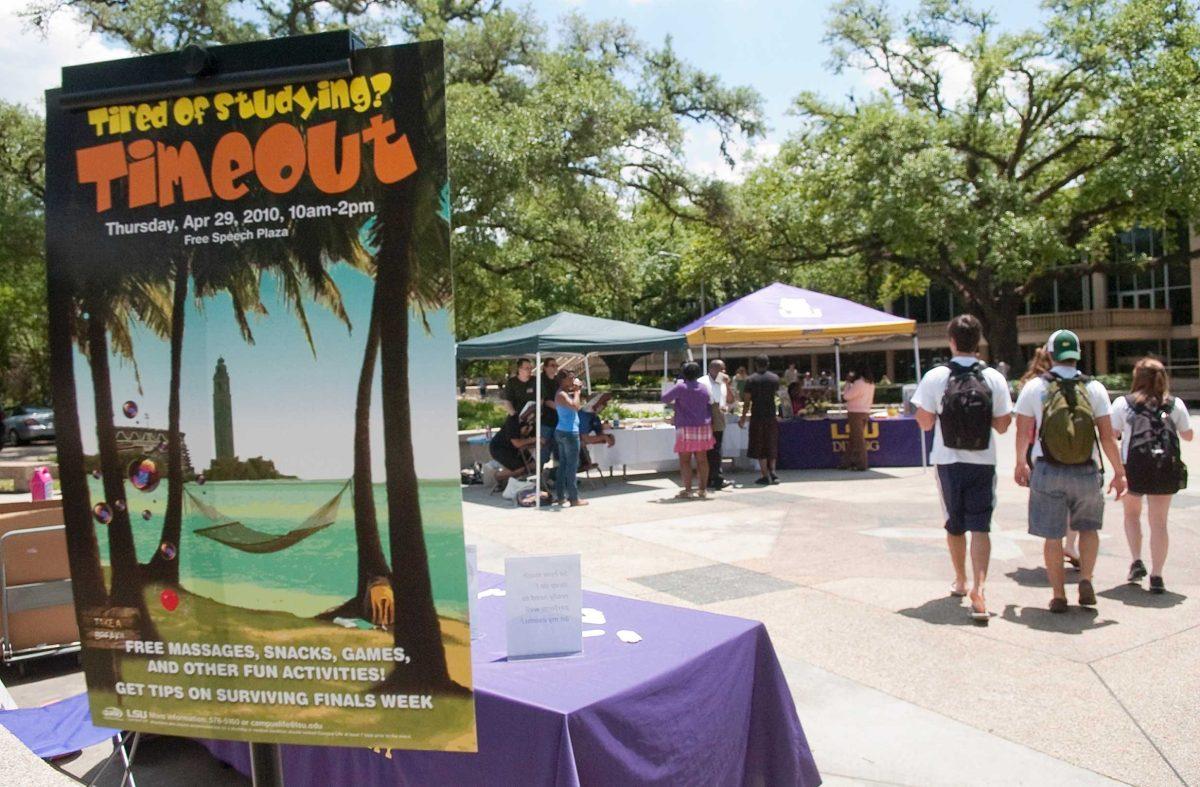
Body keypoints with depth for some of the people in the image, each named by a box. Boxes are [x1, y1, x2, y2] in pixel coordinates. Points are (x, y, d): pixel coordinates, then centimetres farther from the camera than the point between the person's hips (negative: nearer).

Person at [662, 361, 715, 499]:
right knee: (702, 459, 8)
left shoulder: (680, 387, -10)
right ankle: (703, 490, 10)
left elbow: (664, 398, -4)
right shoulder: (705, 388, 7)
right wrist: (710, 423, 22)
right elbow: (710, 407, 13)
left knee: (685, 460, 0)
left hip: (685, 428, -5)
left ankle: (687, 490, -3)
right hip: (703, 427, 5)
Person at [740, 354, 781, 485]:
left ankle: (765, 475, 1)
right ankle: (772, 471, 3)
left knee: (759, 446, 3)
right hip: (771, 415, 3)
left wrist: (743, 418, -1)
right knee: (771, 445, 14)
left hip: (757, 416, -3)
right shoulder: (775, 378, 3)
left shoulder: (751, 379, -6)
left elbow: (747, 401, -7)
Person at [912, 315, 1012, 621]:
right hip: (983, 462, 0)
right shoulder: (994, 378, -5)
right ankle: (978, 589, -15)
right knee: (980, 527, 0)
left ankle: (961, 582, 34)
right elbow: (1002, 425, -2)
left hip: (948, 462, 0)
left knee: (955, 526, 17)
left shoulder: (935, 378, -8)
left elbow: (925, 423, -5)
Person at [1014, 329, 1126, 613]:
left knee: (1053, 536, 8)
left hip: (1048, 472, -1)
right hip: (1087, 472, 1)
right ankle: (1085, 580, 9)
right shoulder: (1094, 388, -1)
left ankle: (1058, 595, 12)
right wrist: (1119, 472, 7)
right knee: (1089, 527, 22)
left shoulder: (1034, 387, -2)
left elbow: (1023, 432, 2)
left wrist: (1020, 463, 16)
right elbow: (1107, 436, -2)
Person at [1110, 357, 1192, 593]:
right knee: (1159, 521, 6)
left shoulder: (1123, 404, -4)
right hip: (1166, 470, 1)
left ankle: (1137, 562, 11)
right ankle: (1156, 576, 5)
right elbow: (1188, 435, 12)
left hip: (1134, 468, -1)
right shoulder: (1176, 405, 2)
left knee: (1132, 513, 22)